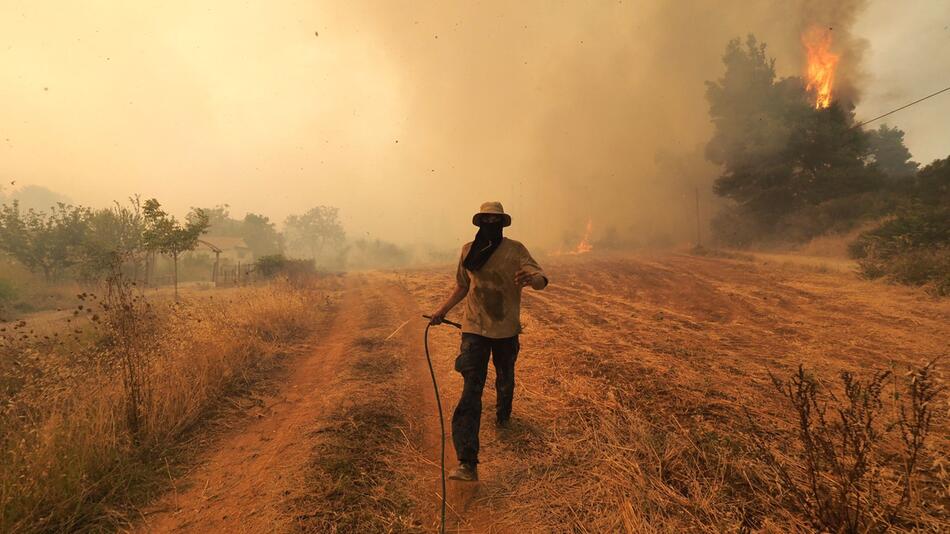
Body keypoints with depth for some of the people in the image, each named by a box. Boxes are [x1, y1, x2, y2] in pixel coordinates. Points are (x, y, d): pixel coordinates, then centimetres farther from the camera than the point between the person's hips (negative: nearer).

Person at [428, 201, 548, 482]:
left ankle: (503, 416, 55)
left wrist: (531, 277, -41)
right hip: (474, 329, 0)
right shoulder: (468, 250, 2)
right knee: (471, 390, -11)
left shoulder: (515, 249, -6)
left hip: (506, 330, 0)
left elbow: (542, 280, -18)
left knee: (505, 379, 21)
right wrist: (442, 310, 10)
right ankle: (467, 464, -16)